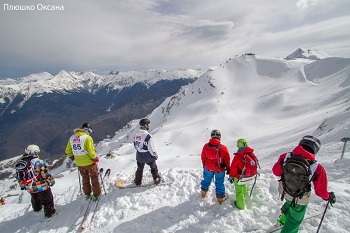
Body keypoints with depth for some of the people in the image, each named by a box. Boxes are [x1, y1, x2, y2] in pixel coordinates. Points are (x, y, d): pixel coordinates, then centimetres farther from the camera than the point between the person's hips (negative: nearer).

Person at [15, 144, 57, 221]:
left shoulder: (19, 163, -3)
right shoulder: (37, 161, -24)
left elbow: (18, 177, 8)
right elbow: (45, 173, -19)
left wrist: (22, 186, 22)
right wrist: (51, 181, -3)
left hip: (30, 188, 7)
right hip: (41, 186, -7)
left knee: (35, 199, 32)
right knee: (47, 200, 11)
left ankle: (37, 209, 54)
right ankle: (50, 213, 20)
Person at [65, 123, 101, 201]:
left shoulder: (72, 138, 1)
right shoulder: (87, 137, -19)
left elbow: (68, 151, 6)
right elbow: (91, 150, -23)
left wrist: (72, 157, 21)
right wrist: (95, 158, -8)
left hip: (79, 163, 6)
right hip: (89, 162, -5)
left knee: (85, 178, 24)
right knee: (94, 177, 13)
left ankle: (87, 194, 37)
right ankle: (96, 195, 22)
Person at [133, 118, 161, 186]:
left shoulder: (136, 134, -5)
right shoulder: (147, 135, -27)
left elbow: (135, 145, 8)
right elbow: (151, 147, -23)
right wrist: (155, 155, -8)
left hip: (139, 156, 6)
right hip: (148, 156, -6)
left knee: (140, 169, 25)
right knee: (153, 168, 19)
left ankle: (138, 182, 36)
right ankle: (156, 179, 32)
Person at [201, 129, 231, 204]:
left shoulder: (206, 146, -16)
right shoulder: (223, 148, -23)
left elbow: (203, 157, -2)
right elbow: (227, 160, -10)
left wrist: (204, 165, 17)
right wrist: (228, 168, 7)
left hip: (208, 168, 3)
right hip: (220, 170, -2)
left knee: (206, 181, 25)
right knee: (219, 184, 17)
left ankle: (203, 194, 46)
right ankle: (220, 199, 33)